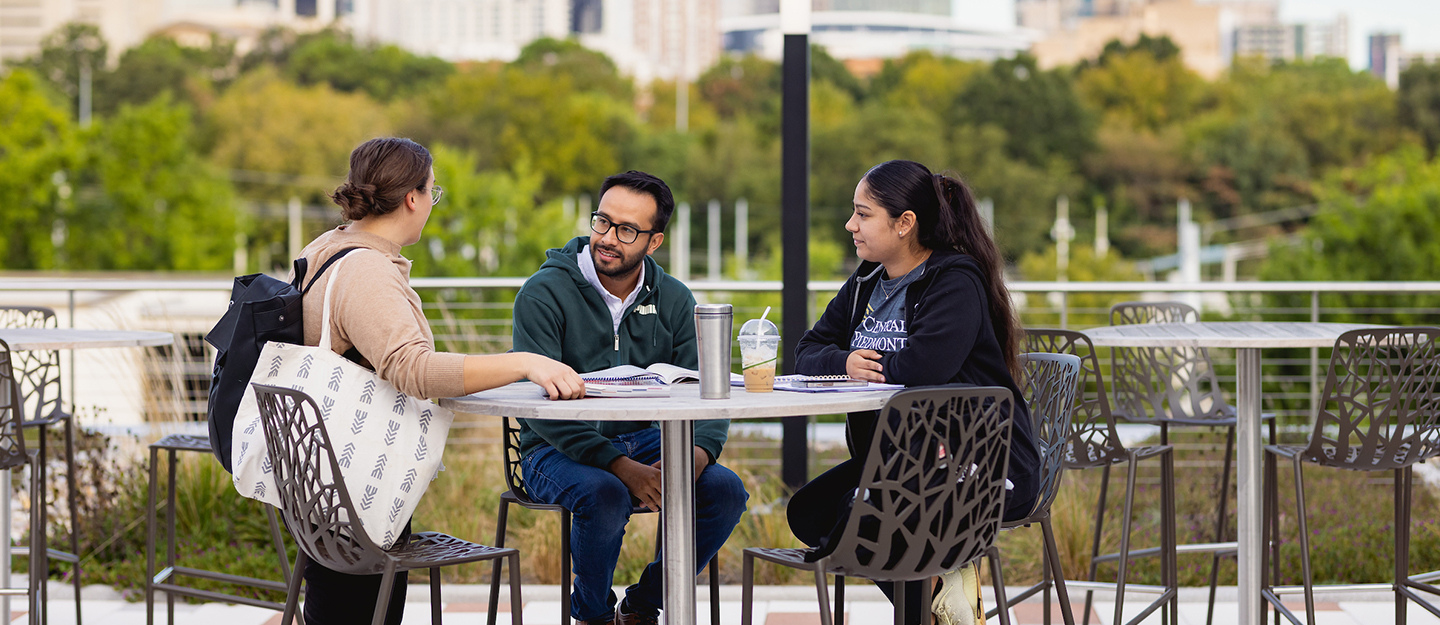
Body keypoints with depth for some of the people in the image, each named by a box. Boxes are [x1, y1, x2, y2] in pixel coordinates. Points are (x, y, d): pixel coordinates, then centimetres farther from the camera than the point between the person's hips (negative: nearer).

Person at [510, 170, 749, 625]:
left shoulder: (674, 301, 4)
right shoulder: (544, 294, -11)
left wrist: (699, 452, -24)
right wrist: (620, 466, -29)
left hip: (641, 440, 5)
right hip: (557, 450, -4)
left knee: (726, 490, -19)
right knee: (606, 496, -35)